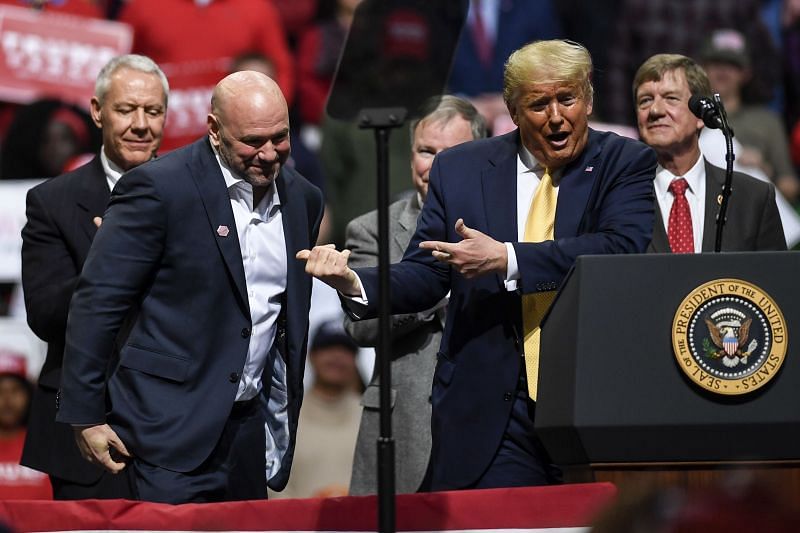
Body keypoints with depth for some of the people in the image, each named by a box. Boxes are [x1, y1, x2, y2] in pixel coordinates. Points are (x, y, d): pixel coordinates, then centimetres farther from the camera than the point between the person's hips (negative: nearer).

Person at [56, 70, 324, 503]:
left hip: (250, 430, 6)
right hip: (173, 433, -6)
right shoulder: (158, 188, -11)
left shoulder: (303, 200, 9)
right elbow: (97, 301, -11)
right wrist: (84, 415, -12)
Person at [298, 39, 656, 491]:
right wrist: (355, 283, -13)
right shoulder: (460, 170, 9)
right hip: (490, 417, 1)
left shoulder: (625, 163, 2)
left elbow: (623, 248, -16)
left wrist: (505, 259, -22)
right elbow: (425, 277, 8)